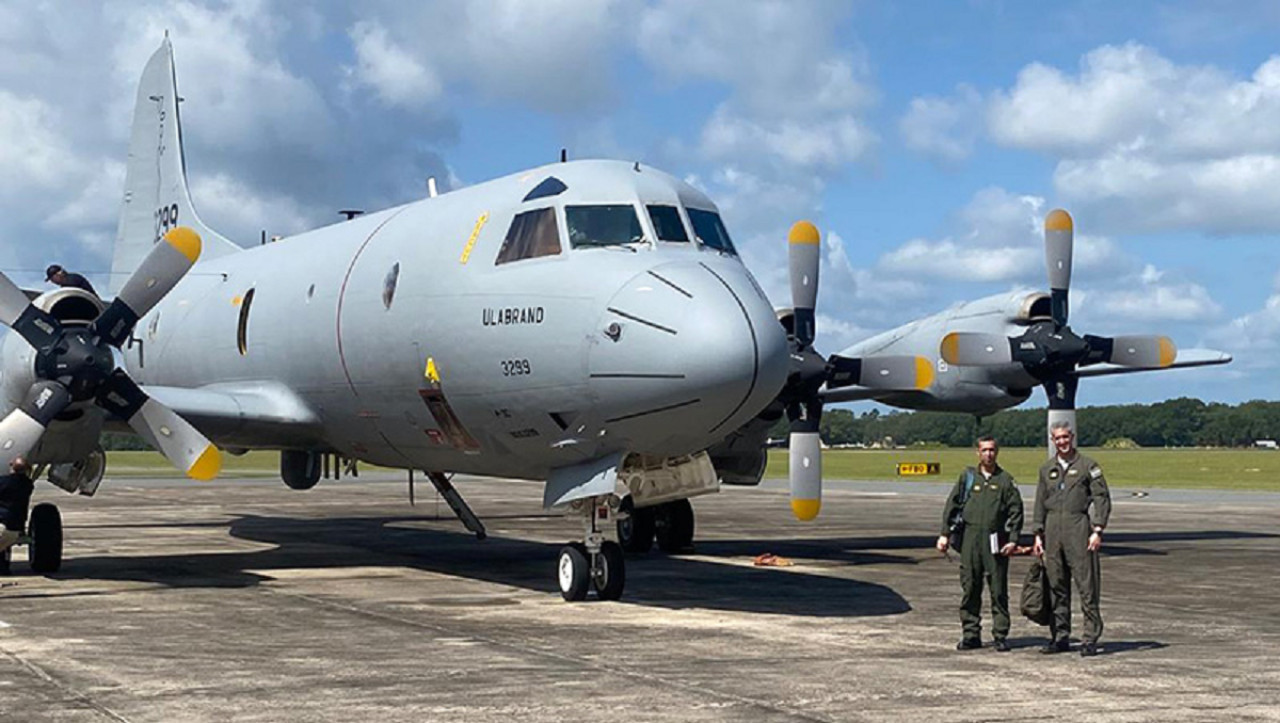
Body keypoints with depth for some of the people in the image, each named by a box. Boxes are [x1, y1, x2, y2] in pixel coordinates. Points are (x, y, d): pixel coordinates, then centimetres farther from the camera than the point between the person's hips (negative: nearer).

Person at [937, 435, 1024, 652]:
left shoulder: (1005, 480, 7)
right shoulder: (968, 477, 11)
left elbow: (1016, 511, 5)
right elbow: (952, 505, 10)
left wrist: (1013, 540, -5)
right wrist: (945, 533, 3)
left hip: (995, 540, -1)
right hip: (970, 538, 2)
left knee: (998, 589, -1)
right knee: (969, 589, 3)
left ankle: (1000, 635, 5)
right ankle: (971, 634, 10)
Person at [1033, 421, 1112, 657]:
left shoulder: (1087, 466, 1)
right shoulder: (1047, 469, 15)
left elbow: (1102, 499, -3)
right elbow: (1040, 504, 19)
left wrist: (1097, 531, -11)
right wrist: (1038, 534, 12)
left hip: (1079, 530, -5)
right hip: (1053, 532, 5)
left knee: (1087, 586, -6)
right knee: (1056, 586, 7)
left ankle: (1090, 639, -3)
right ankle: (1060, 637, 14)